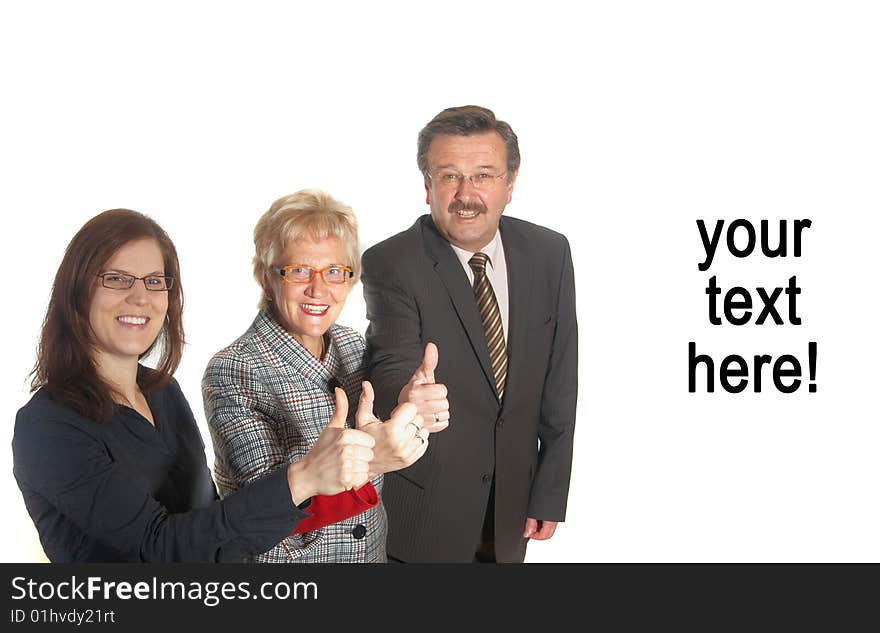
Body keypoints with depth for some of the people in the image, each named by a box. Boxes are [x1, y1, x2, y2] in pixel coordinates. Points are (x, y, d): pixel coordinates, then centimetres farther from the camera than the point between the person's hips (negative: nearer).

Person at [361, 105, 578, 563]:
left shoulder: (549, 254, -5)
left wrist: (550, 494, 1)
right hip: (421, 508, -3)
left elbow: (558, 383, 0)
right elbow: (394, 371, -29)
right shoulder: (390, 265, -18)